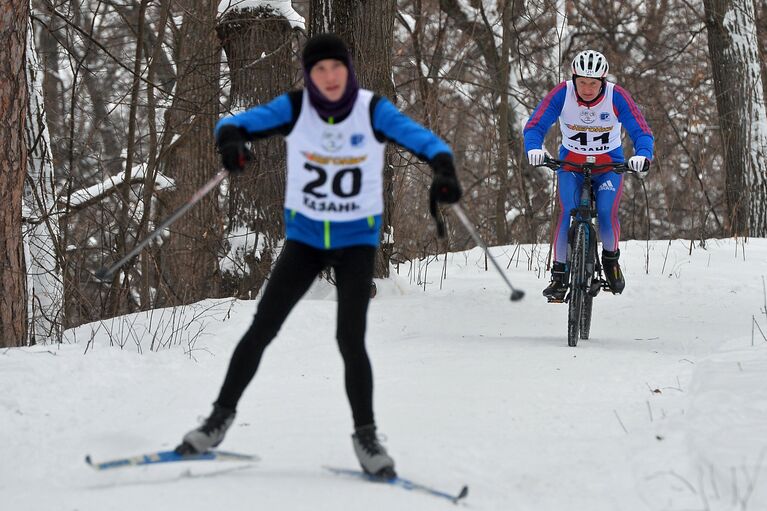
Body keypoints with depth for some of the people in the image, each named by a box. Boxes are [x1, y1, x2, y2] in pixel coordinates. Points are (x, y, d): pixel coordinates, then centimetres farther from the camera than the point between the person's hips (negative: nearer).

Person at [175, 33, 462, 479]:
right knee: (262, 329, -3)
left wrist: (444, 170, -41)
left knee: (350, 339, -13)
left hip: (357, 240, -1)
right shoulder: (295, 108, -10)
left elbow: (424, 141, -20)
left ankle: (366, 435, 4)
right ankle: (222, 417, 13)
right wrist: (231, 139, -40)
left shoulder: (373, 111, -13)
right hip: (305, 237, 2)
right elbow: (240, 123, -16)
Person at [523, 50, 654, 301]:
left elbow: (642, 132, -23)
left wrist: (642, 156, -44)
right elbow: (534, 126, -20)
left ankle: (611, 258, 10)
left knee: (606, 213, -20)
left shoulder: (617, 97, -22)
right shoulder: (562, 94, -20)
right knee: (568, 214, -19)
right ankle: (559, 273, -5)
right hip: (571, 161, 1)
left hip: (609, 163, -1)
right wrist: (534, 148, -41)